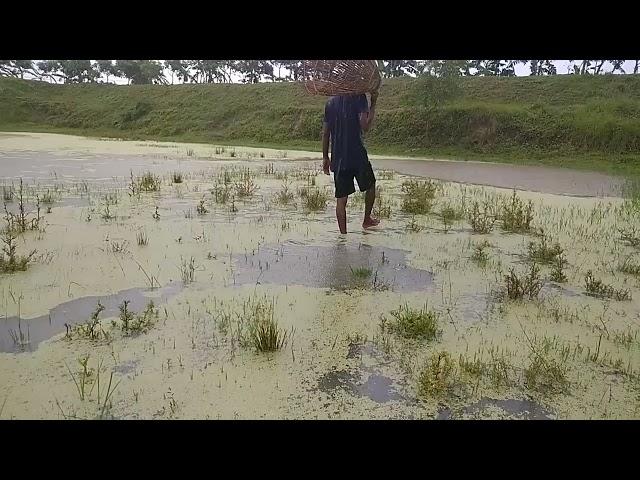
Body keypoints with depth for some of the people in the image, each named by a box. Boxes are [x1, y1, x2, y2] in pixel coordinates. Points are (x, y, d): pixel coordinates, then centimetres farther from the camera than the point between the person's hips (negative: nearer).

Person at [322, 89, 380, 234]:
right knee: (370, 186, 22)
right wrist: (373, 104, -6)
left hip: (338, 158, 4)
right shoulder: (358, 97, -5)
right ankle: (367, 220, 33)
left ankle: (343, 234, 6)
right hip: (357, 155, -4)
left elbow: (325, 133, 10)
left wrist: (325, 157, 16)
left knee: (341, 199, 5)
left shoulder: (330, 102, 10)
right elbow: (365, 126, -16)